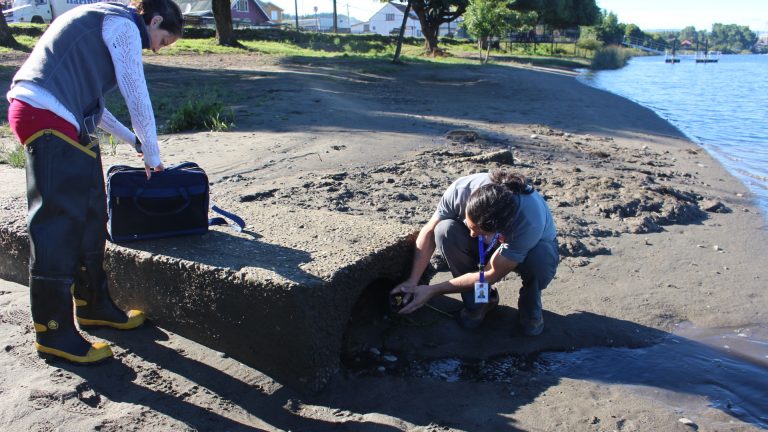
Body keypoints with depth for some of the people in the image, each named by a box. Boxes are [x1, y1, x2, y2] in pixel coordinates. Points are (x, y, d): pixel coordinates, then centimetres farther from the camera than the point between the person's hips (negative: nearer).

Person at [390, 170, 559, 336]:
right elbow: (429, 232, -20)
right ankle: (476, 300, -6)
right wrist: (412, 282, -27)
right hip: (488, 245, 3)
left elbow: (492, 274, -31)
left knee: (542, 258, -38)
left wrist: (433, 290, -29)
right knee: (445, 231, -29)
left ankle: (530, 306, -2)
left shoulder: (530, 221, -42)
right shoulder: (460, 190, -35)